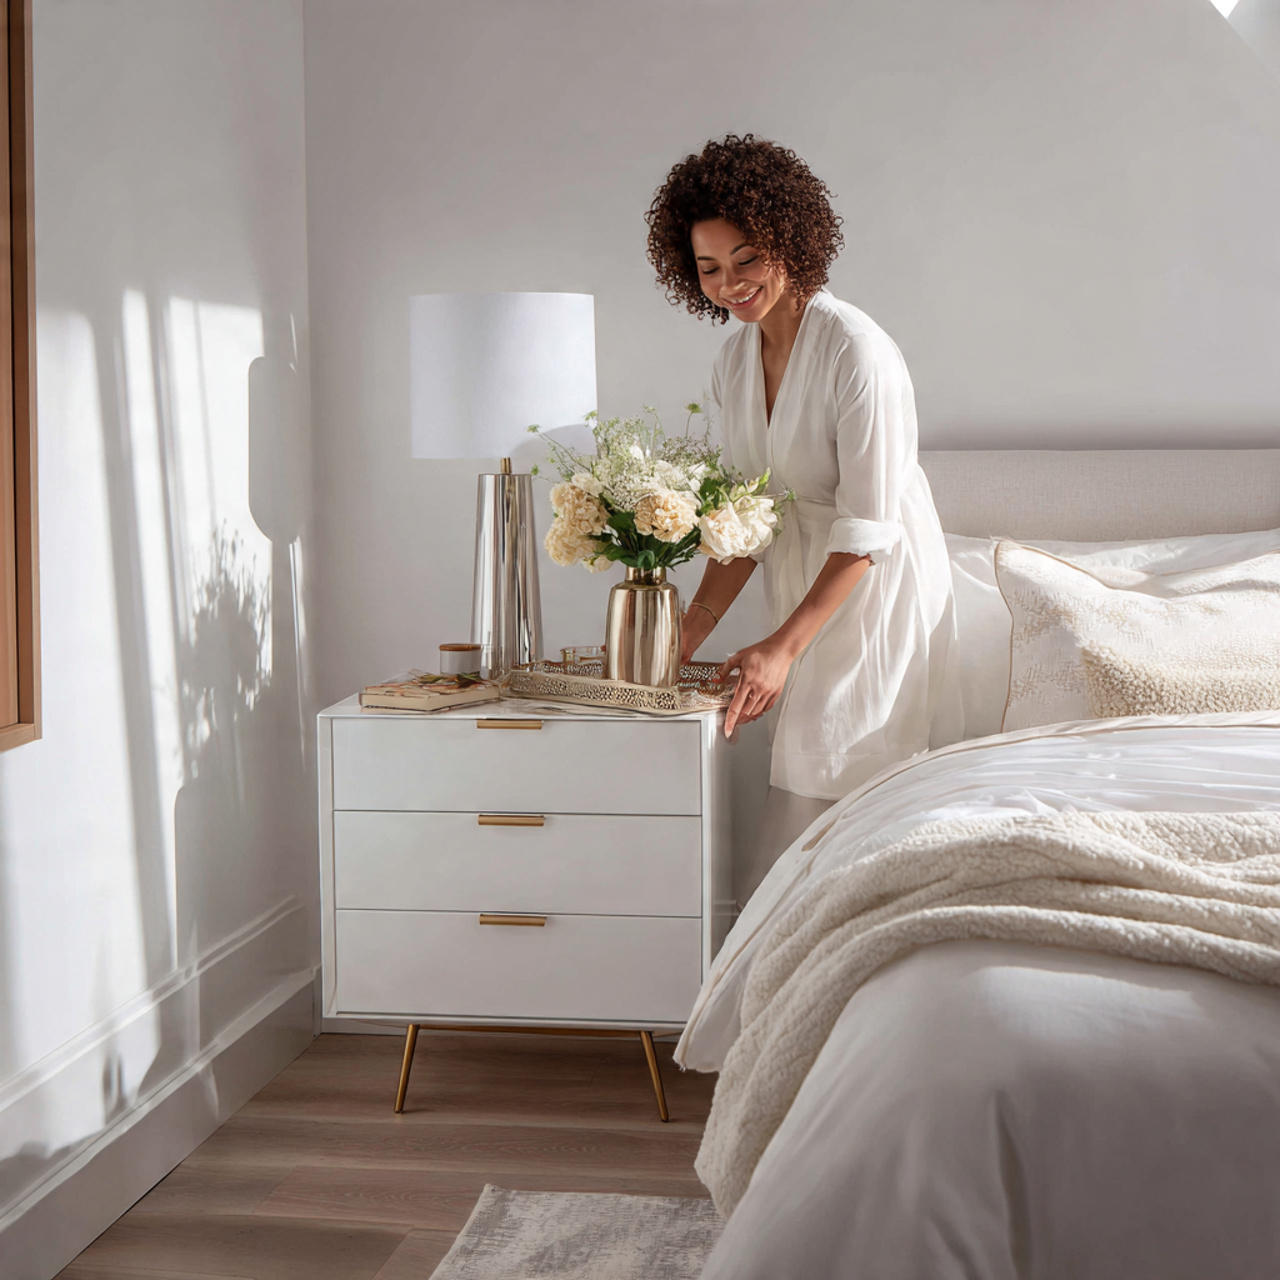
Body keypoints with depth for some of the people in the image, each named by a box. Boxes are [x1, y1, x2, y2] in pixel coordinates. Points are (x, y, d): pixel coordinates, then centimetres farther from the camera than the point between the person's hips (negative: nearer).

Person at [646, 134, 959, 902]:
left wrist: (783, 647, -23)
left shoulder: (856, 350, -20)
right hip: (807, 580, 7)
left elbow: (867, 528, -21)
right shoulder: (735, 361, 3)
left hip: (879, 588, -7)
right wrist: (689, 636, -1)